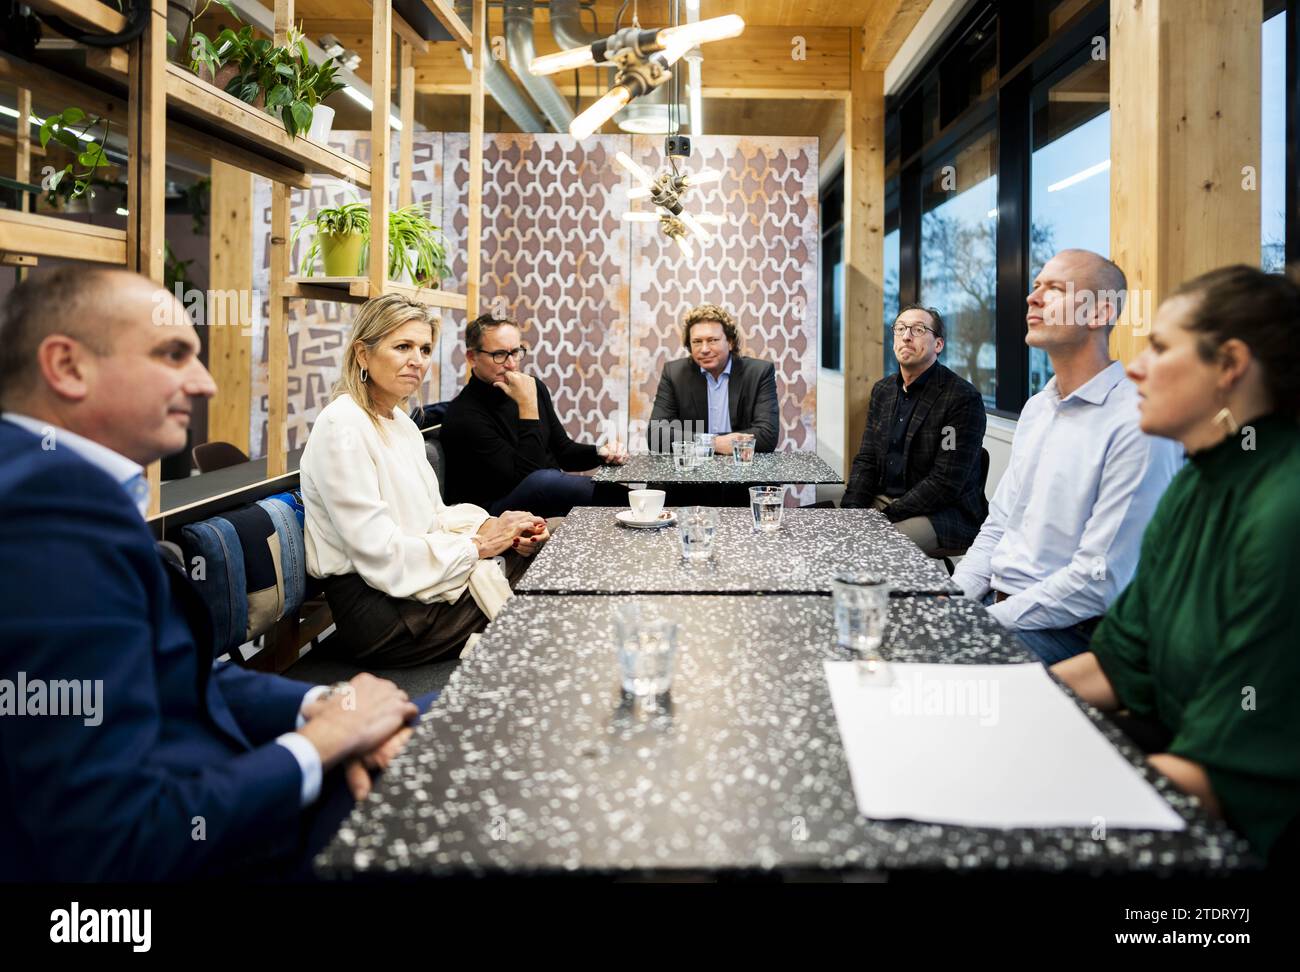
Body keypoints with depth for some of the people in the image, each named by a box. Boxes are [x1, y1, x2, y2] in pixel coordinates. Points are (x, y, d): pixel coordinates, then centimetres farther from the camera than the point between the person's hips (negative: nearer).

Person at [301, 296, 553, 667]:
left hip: (417, 577, 9)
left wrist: (495, 528, -5)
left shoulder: (401, 423, 13)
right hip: (373, 606, -9)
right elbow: (382, 556, -22)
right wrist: (478, 545, -14)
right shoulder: (342, 428, -17)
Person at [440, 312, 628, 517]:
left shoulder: (533, 387, 8)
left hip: (551, 492, 7)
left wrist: (601, 453, 0)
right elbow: (525, 476, -21)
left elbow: (562, 449, 20)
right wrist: (528, 407, -23)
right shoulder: (463, 415, -16)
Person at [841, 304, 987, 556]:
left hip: (944, 513, -6)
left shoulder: (963, 398, -12)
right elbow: (866, 460, 12)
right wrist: (852, 508, -7)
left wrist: (887, 516, -20)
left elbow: (946, 482, -17)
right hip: (882, 501, 7)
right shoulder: (882, 390, 12)